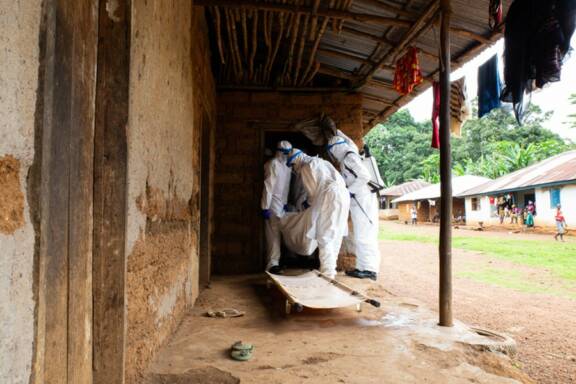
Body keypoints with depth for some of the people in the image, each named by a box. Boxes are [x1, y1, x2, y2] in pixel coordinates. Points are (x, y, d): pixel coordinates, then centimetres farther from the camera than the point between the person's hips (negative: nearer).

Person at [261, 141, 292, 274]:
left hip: (282, 204, 8)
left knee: (278, 233, 11)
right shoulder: (273, 164, -13)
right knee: (274, 234, -8)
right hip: (273, 204, -8)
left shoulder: (287, 165, 12)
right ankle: (272, 263, -6)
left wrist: (286, 203, 13)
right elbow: (268, 187, -17)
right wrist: (265, 207, -20)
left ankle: (274, 261, 20)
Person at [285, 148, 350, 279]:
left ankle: (327, 273, -6)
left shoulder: (306, 167, 2)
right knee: (335, 235, 13)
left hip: (330, 198, -9)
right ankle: (331, 270, 20)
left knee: (325, 237, -5)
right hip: (343, 194, 9)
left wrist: (309, 203, 18)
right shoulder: (320, 162, 28)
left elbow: (313, 190, -2)